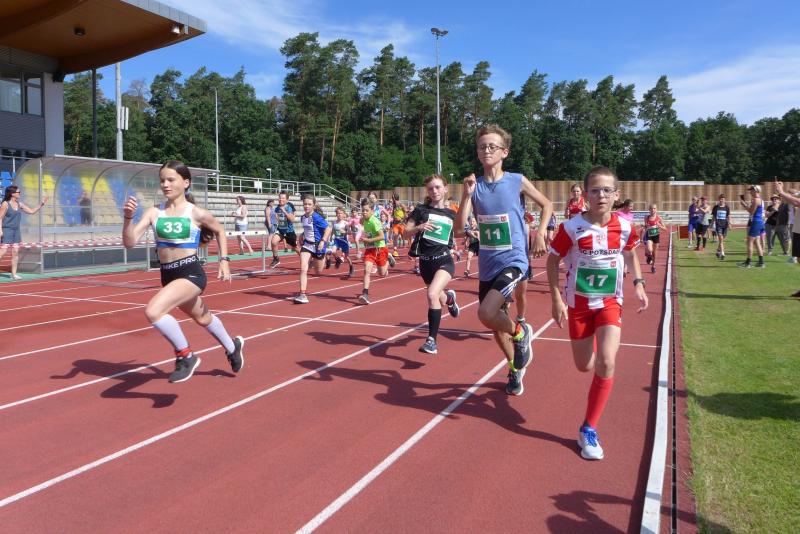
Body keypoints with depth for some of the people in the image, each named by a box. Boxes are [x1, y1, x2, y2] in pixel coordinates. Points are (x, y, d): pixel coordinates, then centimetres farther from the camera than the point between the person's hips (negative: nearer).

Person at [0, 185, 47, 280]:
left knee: (15, 252, 4)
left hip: (16, 230, 6)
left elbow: (32, 211, 15)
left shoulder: (20, 204, 8)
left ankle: (14, 274, 9)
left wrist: (41, 204, 8)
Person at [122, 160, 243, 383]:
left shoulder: (196, 213, -9)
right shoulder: (154, 212, -1)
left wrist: (224, 261, 5)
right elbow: (130, 242, -8)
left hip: (191, 273, -6)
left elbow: (220, 231, 10)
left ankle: (185, 356, -5)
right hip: (168, 275, 6)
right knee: (203, 318, 26)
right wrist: (128, 217, -24)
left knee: (153, 312, -27)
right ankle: (232, 347, 54)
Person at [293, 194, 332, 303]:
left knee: (318, 272, 13)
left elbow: (328, 229, -20)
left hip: (317, 245, -5)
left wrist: (323, 241, -27)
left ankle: (324, 257, 46)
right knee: (303, 269, -13)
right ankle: (302, 294, -10)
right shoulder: (302, 217, 2)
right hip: (307, 244, 5)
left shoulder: (316, 217, -19)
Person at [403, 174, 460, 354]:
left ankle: (432, 340, -18)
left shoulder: (452, 214, 5)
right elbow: (405, 233, -3)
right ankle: (449, 297, 62)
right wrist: (419, 227, -19)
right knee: (438, 298, 21)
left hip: (444, 261, -2)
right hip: (425, 262, 2)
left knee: (432, 294, -28)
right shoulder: (421, 210, 0)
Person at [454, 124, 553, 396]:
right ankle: (516, 369, 41)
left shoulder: (517, 181, -5)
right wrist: (466, 195, -18)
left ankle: (521, 333, 7)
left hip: (512, 261, -4)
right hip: (487, 265, 5)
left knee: (486, 314, -26)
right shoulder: (475, 185, 1)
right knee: (495, 323, 15)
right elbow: (459, 227, -7)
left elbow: (547, 205, 9)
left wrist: (540, 234, -3)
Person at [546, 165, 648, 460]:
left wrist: (638, 284, 3)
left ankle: (589, 430, -4)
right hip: (579, 303, -1)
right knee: (584, 366, 10)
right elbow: (552, 260, -7)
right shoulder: (571, 227, -18)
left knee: (606, 363, -17)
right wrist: (557, 300, -12)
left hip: (610, 303, 1)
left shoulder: (625, 227, -9)